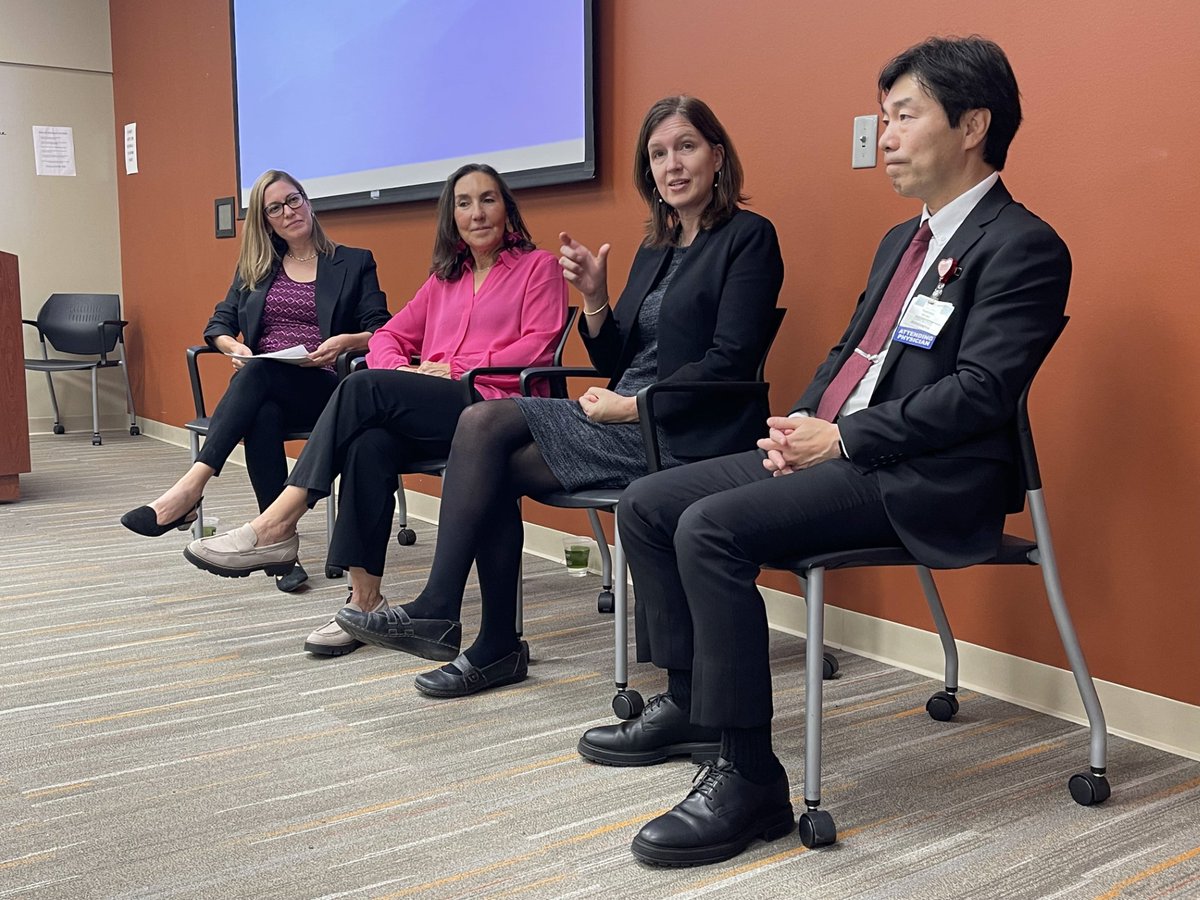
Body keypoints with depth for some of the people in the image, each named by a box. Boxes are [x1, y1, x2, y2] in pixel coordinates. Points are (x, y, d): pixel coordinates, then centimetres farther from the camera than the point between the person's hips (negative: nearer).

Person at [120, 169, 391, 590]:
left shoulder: (354, 263, 13)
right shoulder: (254, 267, 23)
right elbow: (219, 324, 18)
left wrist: (346, 341, -18)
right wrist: (235, 347, -5)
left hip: (322, 388, -2)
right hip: (262, 389, 3)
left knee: (258, 374, -37)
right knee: (263, 417, -37)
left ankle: (190, 488, -48)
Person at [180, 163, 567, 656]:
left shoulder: (539, 267, 10)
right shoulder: (445, 278, 28)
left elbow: (537, 347, -4)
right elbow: (391, 334, 23)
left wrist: (455, 367, -11)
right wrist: (399, 371, -2)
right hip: (430, 415, 5)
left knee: (364, 388, -26)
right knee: (370, 444, -30)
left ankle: (276, 528, -25)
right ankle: (365, 602, -29)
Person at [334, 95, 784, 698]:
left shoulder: (748, 237, -4)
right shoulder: (655, 249, 19)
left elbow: (730, 361, -14)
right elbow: (617, 364, 15)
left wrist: (632, 405, -16)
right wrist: (594, 298, -2)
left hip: (681, 435, -8)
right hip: (627, 418, 8)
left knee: (492, 456, -16)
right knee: (483, 424, -12)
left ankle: (438, 614, -4)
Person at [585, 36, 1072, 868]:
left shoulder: (1023, 249, -8)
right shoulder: (902, 242, 21)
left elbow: (979, 392, -18)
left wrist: (841, 437, -18)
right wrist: (802, 425, 2)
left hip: (921, 481, -9)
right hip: (835, 452, 9)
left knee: (711, 528, -28)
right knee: (649, 503, 2)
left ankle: (749, 778, -19)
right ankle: (691, 704, 15)